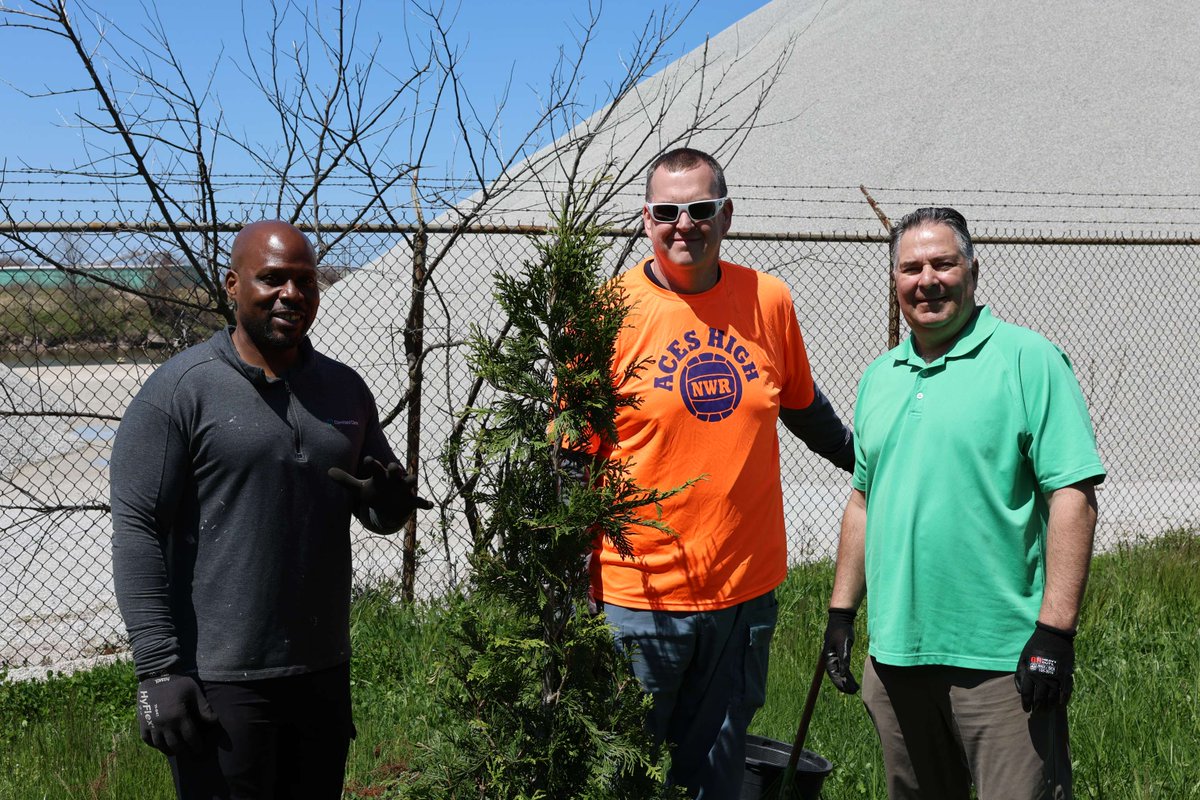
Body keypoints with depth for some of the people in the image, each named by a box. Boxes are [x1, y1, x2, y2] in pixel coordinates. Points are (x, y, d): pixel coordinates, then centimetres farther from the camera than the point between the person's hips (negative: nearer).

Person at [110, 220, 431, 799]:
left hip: (324, 674, 6)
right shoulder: (180, 390, -7)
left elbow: (383, 515, 17)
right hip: (216, 685, -5)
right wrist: (158, 670, -17)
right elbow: (136, 532, -11)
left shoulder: (345, 389, 9)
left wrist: (389, 501, -7)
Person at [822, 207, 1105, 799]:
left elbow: (1073, 497, -12)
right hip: (894, 654, 6)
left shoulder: (1028, 360, -7)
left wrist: (1055, 630, -18)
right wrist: (841, 611, 15)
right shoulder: (879, 377, 14)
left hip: (1002, 656, -6)